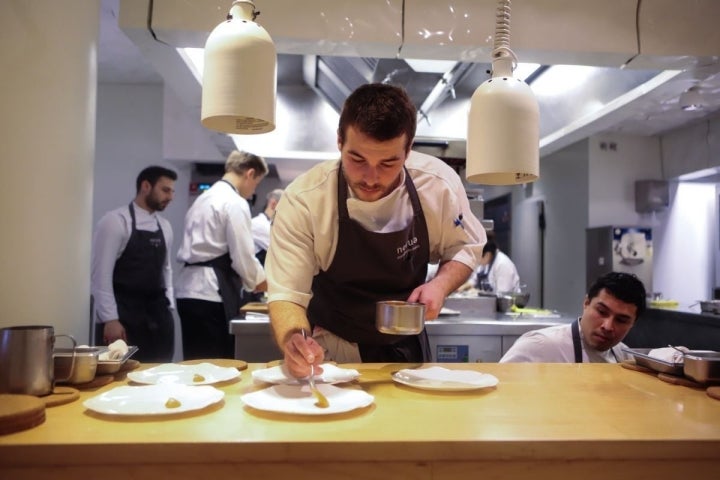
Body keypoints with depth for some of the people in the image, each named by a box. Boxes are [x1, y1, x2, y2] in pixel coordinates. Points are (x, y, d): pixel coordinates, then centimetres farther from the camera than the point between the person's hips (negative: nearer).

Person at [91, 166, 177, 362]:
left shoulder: (165, 227, 12)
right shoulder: (115, 221, -8)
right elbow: (101, 274, -12)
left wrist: (168, 307, 11)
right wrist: (110, 319, -14)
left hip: (157, 317, 6)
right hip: (123, 316, -6)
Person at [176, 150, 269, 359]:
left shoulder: (204, 198, 19)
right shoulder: (235, 203, -10)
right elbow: (243, 257, -13)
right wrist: (261, 283, 5)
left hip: (189, 289, 10)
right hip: (210, 294, -9)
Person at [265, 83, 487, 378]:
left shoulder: (440, 184, -15)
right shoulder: (303, 200, -23)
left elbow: (464, 249, 2)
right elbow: (286, 294, -21)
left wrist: (441, 285, -18)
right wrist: (294, 340, -42)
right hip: (331, 353, -3)